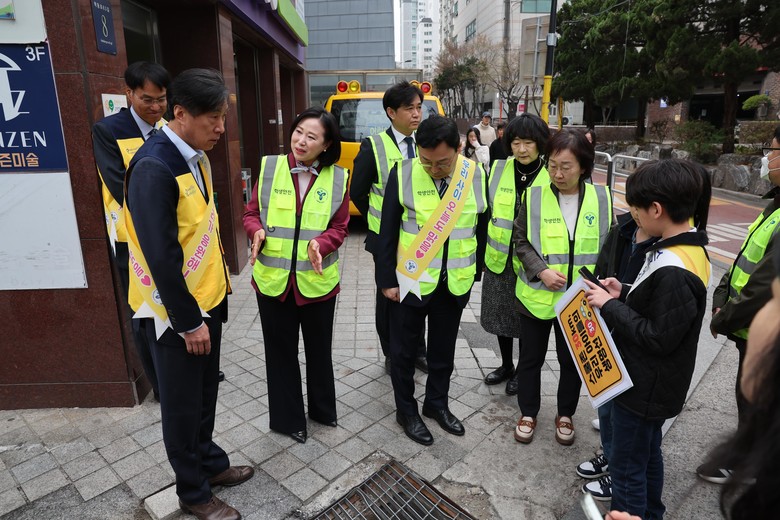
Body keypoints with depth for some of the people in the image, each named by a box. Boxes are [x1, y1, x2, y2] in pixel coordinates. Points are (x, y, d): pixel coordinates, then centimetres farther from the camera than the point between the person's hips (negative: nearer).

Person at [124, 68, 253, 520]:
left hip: (207, 298, 8)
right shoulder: (154, 167, -23)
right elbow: (161, 256, -24)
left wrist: (220, 276, 13)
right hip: (176, 311, -8)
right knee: (183, 404, 11)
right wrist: (188, 322, -19)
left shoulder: (196, 156, 5)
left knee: (205, 393, 21)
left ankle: (211, 463, 42)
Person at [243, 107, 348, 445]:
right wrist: (257, 232, -19)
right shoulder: (269, 167, -4)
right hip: (273, 279, 0)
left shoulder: (337, 177, -4)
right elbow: (252, 213, 3)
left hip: (317, 281, 0)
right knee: (281, 351, 14)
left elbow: (339, 227, -2)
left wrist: (321, 243, -22)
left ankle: (322, 408, 42)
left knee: (319, 349, 18)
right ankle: (287, 418, 35)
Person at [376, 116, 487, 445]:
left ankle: (437, 403, 40)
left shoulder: (475, 175, -6)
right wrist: (387, 279, -7)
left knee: (443, 349, 19)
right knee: (403, 350, 12)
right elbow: (387, 232, -7)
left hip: (455, 283, 2)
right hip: (410, 281, -2)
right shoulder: (403, 174, -12)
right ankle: (406, 410, 33)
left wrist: (476, 272, 6)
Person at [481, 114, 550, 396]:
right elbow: (486, 213, 6)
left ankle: (523, 371, 33)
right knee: (500, 315, 16)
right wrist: (480, 252, 5)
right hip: (498, 258, 4)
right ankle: (506, 365, 38)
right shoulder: (498, 170, -1)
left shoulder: (551, 176, -10)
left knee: (526, 320, 11)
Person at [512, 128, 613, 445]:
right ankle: (528, 414, 35)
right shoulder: (534, 196, -8)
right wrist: (541, 271, -17)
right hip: (537, 295, -1)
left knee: (572, 359, 17)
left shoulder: (600, 198, -5)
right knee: (531, 358, 13)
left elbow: (609, 245, 5)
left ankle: (565, 415, 39)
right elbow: (521, 242, -3)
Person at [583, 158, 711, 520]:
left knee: (627, 468, 9)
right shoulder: (688, 249, 1)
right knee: (647, 454, 27)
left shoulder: (674, 271, -30)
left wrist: (610, 306, -20)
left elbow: (658, 338, -26)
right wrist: (624, 294, -1)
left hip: (645, 387, -9)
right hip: (651, 382, 10)